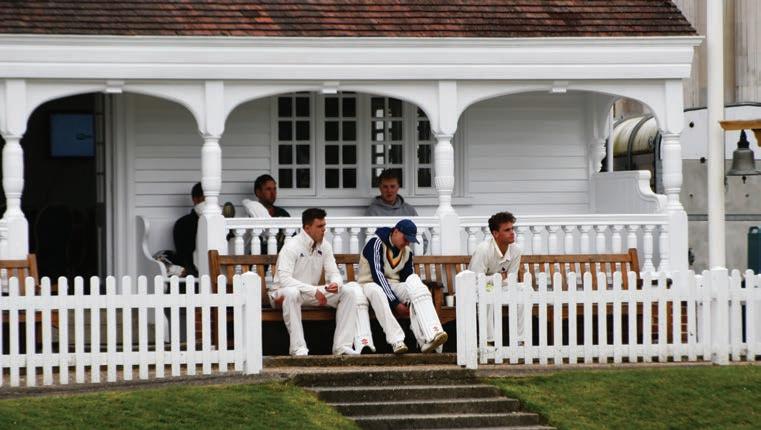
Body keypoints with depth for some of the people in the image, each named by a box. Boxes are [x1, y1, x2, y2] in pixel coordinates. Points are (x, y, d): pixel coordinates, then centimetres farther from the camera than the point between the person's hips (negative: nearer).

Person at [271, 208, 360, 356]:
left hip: (312, 293, 6)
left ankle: (342, 345, -18)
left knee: (350, 290, -10)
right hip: (283, 293, -6)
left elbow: (333, 273, 3)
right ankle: (298, 348, -37)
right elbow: (284, 279, -28)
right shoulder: (292, 247, -17)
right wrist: (313, 291, -35)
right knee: (291, 292, -43)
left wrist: (336, 283, -24)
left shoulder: (324, 246, 4)